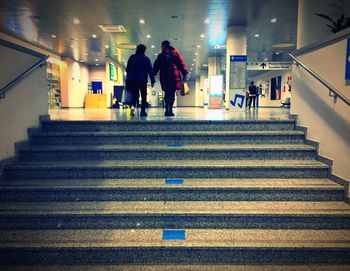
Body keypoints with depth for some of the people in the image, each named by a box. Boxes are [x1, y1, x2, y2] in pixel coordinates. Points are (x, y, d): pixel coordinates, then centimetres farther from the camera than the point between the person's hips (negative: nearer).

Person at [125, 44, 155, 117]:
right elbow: (150, 70, -3)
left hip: (132, 80, 3)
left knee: (134, 95, 8)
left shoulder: (132, 57, 12)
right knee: (143, 96, 7)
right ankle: (143, 111, 3)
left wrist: (128, 79, 18)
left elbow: (127, 69, 13)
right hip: (142, 80, -3)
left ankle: (132, 106, -20)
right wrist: (152, 80, -2)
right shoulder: (146, 58, 2)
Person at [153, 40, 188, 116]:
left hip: (164, 76, 2)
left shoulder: (161, 55, 11)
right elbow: (181, 64, 3)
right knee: (172, 92, -5)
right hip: (174, 75, -2)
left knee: (167, 92, 12)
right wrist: (184, 74, 3)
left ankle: (167, 110, 10)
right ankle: (170, 109, -17)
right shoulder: (175, 53, 10)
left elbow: (156, 66, 10)